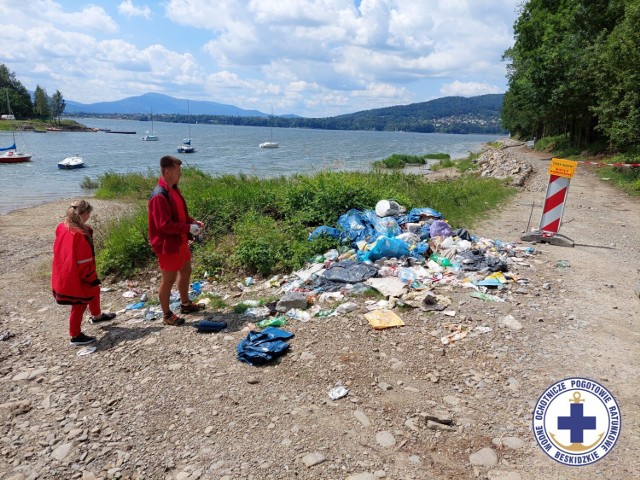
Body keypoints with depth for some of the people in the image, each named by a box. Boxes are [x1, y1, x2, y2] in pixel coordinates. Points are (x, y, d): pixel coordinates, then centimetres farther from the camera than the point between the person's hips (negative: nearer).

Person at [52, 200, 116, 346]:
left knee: (94, 290, 27)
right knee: (80, 305, 6)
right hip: (77, 278, -10)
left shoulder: (62, 228, -1)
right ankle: (76, 336, 19)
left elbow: (59, 251, 11)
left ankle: (97, 316, 49)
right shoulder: (80, 234, -28)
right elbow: (84, 261, -23)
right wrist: (93, 279, -13)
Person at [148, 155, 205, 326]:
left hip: (180, 241, 10)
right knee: (168, 280, 4)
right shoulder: (159, 196, -25)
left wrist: (193, 222, 0)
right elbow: (164, 224, -27)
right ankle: (167, 315, 20)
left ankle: (185, 304, 40)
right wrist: (188, 228, -23)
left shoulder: (173, 189, 7)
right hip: (168, 245, -10)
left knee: (185, 272, 22)